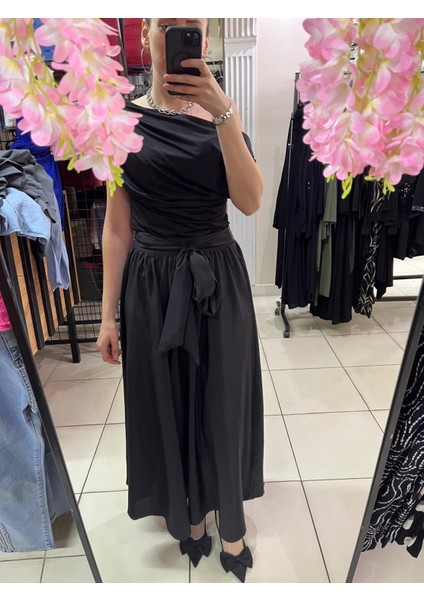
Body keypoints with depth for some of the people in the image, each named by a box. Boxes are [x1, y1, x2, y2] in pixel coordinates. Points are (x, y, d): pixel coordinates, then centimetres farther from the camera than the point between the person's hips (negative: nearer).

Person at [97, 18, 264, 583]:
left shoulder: (223, 117, 6)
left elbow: (250, 201, -9)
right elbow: (117, 226, -1)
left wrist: (223, 114, -17)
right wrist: (108, 314, -2)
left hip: (219, 280, 1)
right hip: (152, 284, 0)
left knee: (223, 402, 10)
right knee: (167, 402, 12)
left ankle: (230, 520, 36)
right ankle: (187, 510, 41)